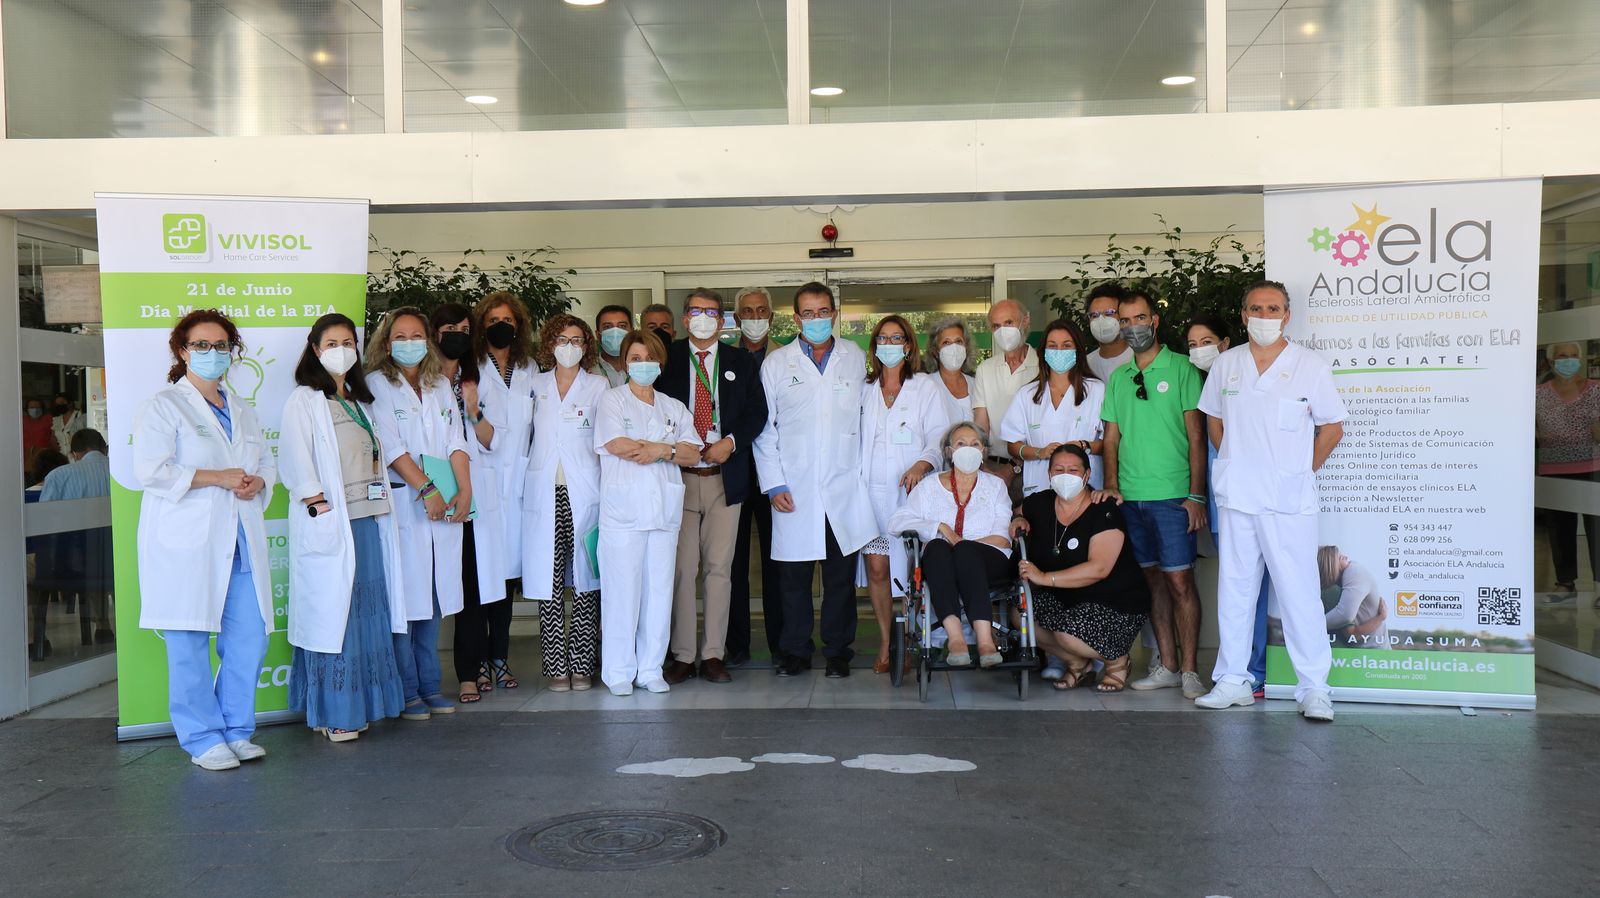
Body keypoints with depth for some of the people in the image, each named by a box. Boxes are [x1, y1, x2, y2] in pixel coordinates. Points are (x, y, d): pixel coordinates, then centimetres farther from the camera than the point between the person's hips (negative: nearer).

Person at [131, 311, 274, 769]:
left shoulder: (243, 412, 21)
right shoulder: (163, 406, 1)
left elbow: (268, 464, 22)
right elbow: (150, 470, -11)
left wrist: (256, 483, -1)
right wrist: (218, 478, -13)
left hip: (240, 542, 6)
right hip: (186, 543, -6)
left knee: (249, 639, 3)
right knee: (189, 644, -3)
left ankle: (236, 731, 17)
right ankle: (203, 739, 8)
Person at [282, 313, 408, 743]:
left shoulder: (359, 401, 20)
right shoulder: (303, 401, -2)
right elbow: (296, 462, -10)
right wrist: (321, 509, -17)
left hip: (366, 521, 7)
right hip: (328, 525, -7)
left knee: (366, 612, 7)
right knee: (331, 613, -5)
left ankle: (359, 706, 15)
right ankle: (331, 713, 1)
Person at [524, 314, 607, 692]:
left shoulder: (598, 386, 9)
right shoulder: (536, 385, 13)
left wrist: (608, 491, 3)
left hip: (584, 490, -1)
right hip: (544, 491, 1)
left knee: (585, 578, -3)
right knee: (549, 579, -2)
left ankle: (581, 664, 4)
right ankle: (555, 665, 4)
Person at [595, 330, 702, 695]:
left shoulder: (674, 408, 19)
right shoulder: (612, 400, 8)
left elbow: (693, 453, 8)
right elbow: (616, 444, -10)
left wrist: (660, 450, -10)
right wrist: (668, 448, -4)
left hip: (664, 509, 4)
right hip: (623, 510, -4)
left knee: (659, 589, 3)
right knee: (622, 590, -6)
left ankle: (650, 669, 12)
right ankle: (619, 672, 3)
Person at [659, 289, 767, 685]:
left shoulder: (740, 361, 10)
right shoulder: (667, 359, 6)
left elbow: (758, 411, 7)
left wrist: (731, 442, -9)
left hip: (726, 477, 1)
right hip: (679, 475, -1)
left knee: (719, 568, 3)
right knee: (681, 568, -1)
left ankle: (714, 655, 10)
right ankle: (682, 655, 6)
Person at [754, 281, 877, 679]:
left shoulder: (857, 359, 9)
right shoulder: (776, 363, 6)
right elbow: (764, 429, 5)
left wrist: (866, 473, 5)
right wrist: (773, 484, -2)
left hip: (845, 489, 1)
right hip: (794, 490, 0)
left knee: (841, 575, 6)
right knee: (793, 575, 2)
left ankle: (838, 651, 18)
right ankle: (795, 651, 16)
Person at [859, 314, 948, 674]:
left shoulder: (926, 387, 9)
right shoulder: (864, 390, 17)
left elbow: (938, 435, 2)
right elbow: (853, 437, 17)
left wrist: (922, 463, -17)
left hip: (911, 489, -2)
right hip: (871, 491, 2)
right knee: (876, 565, -5)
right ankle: (885, 641, 5)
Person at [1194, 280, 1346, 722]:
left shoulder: (1310, 365, -1)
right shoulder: (1226, 364, 8)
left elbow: (1332, 427, 4)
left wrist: (1302, 471, 2)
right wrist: (1235, 465, 12)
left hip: (1289, 500, -3)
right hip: (1237, 496, 4)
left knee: (1299, 591, -4)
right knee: (1234, 589, 9)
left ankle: (1314, 688, 4)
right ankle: (1233, 680, 19)